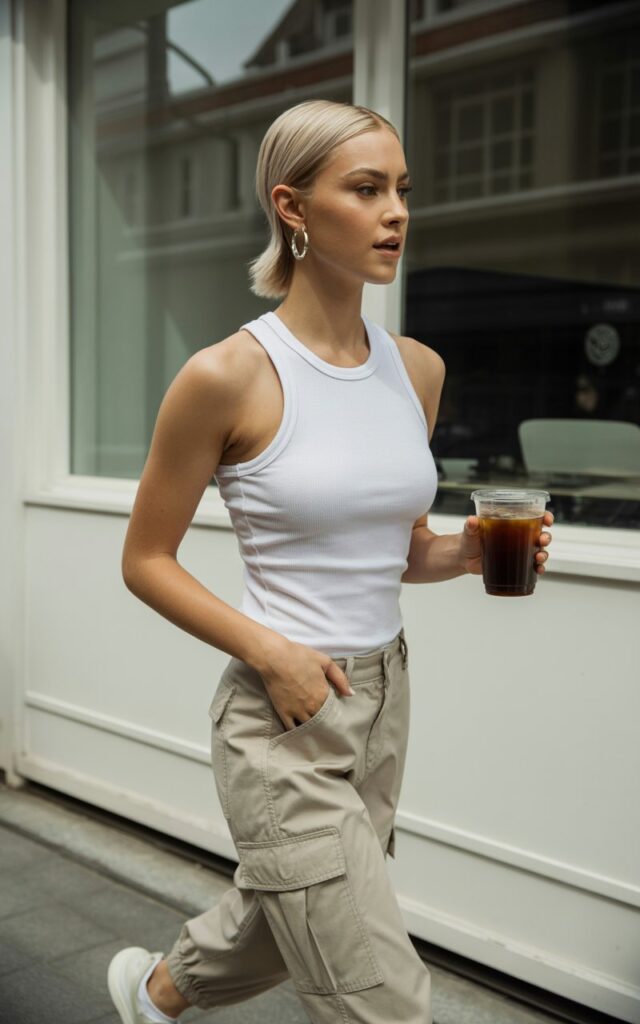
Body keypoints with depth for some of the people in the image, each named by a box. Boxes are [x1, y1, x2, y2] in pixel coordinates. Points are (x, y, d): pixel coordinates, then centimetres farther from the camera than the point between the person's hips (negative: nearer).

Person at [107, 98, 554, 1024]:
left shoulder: (418, 369, 3)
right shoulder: (226, 376, -15)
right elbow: (145, 562, -7)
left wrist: (470, 550, -7)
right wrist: (269, 651, -18)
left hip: (385, 704, 7)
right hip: (283, 717, -7)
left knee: (284, 924, 27)